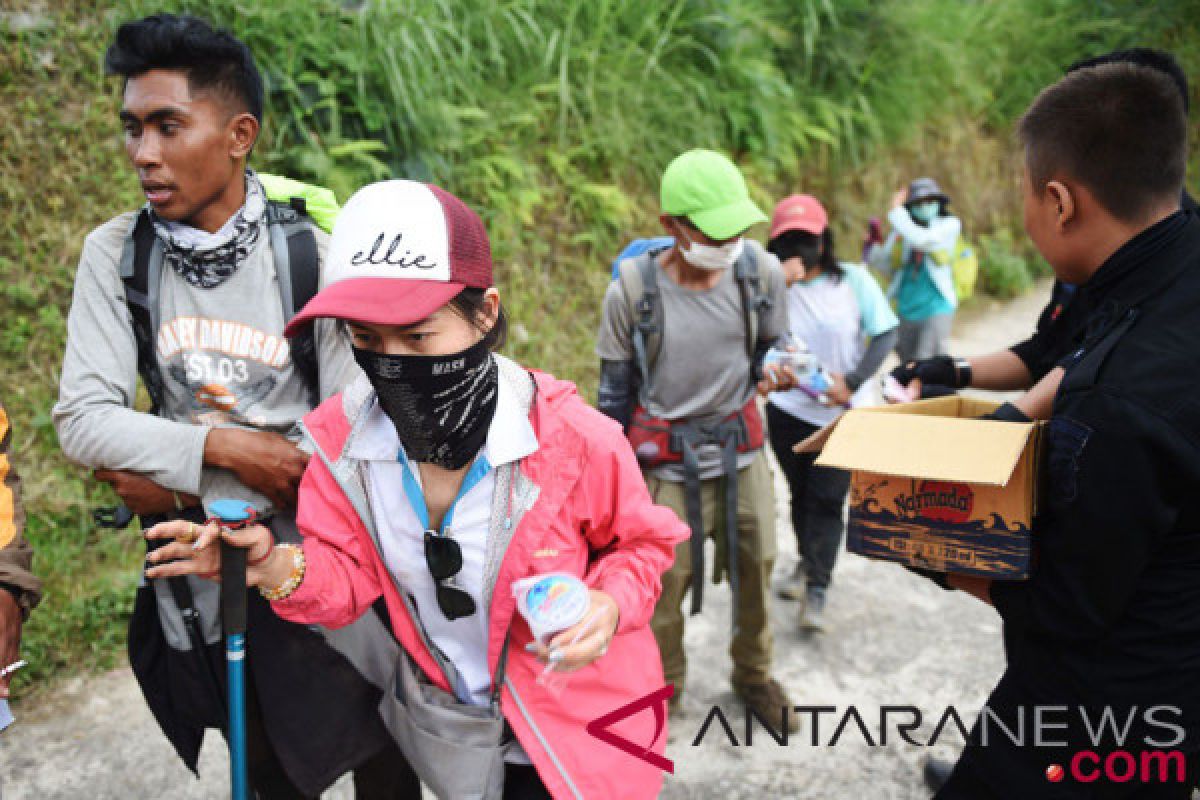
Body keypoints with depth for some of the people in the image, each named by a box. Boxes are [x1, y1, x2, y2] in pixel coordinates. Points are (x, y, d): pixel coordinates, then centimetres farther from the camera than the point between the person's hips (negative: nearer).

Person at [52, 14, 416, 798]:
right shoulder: (116, 255, -7)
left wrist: (176, 484, -16)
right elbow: (82, 419, -11)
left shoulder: (314, 259, -13)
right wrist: (223, 449, -24)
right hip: (203, 580, 2)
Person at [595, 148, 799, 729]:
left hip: (742, 453, 3)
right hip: (669, 467, -3)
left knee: (755, 571, 17)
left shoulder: (762, 271, -9)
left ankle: (753, 674, 45)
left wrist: (774, 370, -6)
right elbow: (615, 389, -2)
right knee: (662, 586, 6)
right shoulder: (633, 288, -14)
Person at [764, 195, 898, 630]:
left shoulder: (853, 280, -6)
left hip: (845, 414, -2)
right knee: (801, 493, 16)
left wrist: (853, 381, -17)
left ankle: (816, 593, 2)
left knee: (827, 500, -5)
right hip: (789, 410, 2)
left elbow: (886, 333, -5)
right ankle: (807, 562, 40)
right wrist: (778, 282, -25)